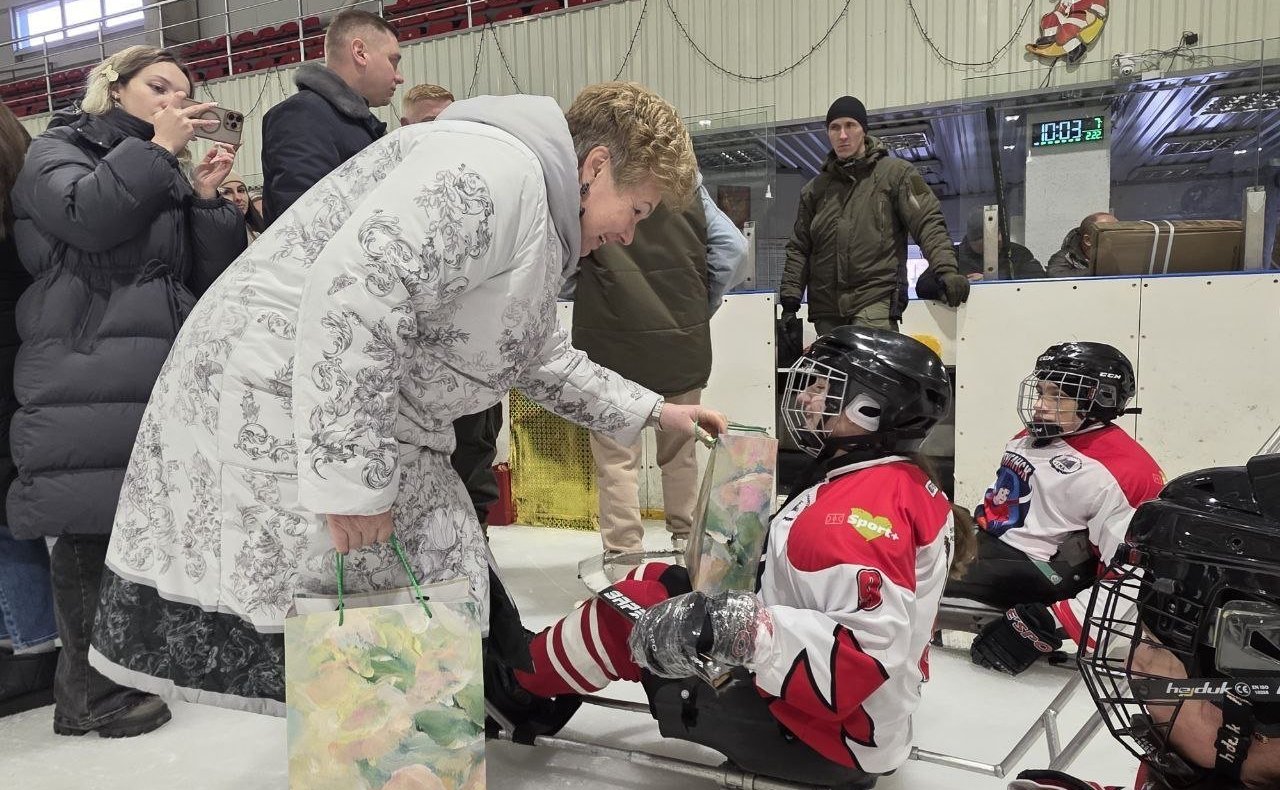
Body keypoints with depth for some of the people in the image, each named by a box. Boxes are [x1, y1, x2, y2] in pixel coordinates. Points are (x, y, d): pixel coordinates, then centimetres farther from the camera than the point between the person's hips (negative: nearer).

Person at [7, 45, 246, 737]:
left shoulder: (167, 178, 24)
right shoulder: (59, 148, 8)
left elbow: (213, 276, 13)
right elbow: (85, 216, -16)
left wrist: (206, 197, 2)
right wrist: (157, 149, -9)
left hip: (161, 379, 6)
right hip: (84, 378, -6)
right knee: (89, 527, -5)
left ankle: (103, 678, 18)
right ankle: (91, 692, 5)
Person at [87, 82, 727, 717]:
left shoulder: (536, 232, 18)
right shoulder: (496, 168, -18)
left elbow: (540, 358, 32)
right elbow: (355, 289, -31)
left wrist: (650, 410, 33)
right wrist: (348, 478, -30)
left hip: (372, 424, 11)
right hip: (279, 403, -11)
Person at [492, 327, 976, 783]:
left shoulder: (864, 508, -26)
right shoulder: (899, 482, 6)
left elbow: (868, 649, -34)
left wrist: (733, 629, -35)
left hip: (830, 740, -9)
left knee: (632, 614, -3)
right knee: (659, 583, 11)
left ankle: (515, 684, 22)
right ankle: (540, 670, 26)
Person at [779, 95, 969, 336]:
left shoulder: (895, 172, 7)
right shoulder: (815, 188, 18)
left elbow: (927, 223, -2)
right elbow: (798, 249, 20)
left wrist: (946, 270, -18)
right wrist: (789, 301, 11)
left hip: (876, 300, -4)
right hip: (826, 310, 4)